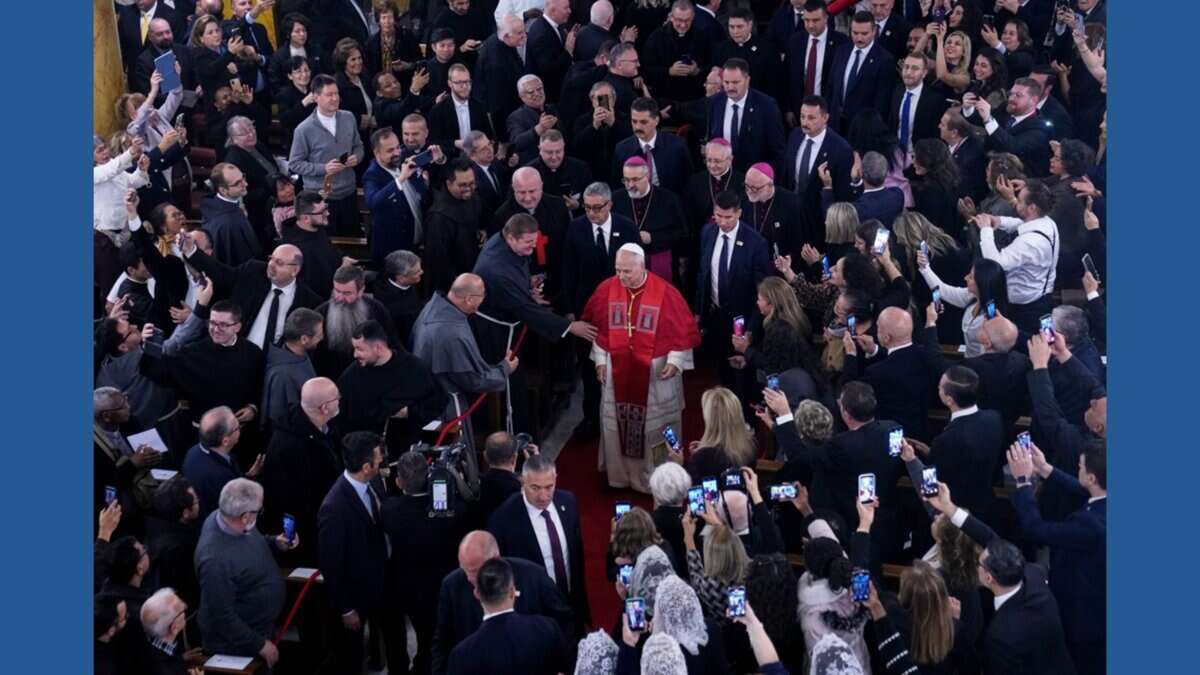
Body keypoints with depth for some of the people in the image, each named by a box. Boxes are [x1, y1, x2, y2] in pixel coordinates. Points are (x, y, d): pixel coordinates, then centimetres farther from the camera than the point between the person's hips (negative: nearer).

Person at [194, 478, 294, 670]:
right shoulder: (215, 559, -37)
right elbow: (222, 616, -28)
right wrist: (259, 645, -20)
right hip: (237, 644, -8)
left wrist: (274, 542, -3)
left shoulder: (222, 516, -13)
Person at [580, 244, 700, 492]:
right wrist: (600, 360, 4)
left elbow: (683, 331, -9)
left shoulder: (666, 293, -15)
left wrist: (675, 361, -17)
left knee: (655, 427, 7)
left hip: (655, 373, -3)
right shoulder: (606, 289, -5)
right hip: (617, 370, 3)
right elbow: (596, 327, 6)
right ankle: (619, 475, 28)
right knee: (616, 425, 12)